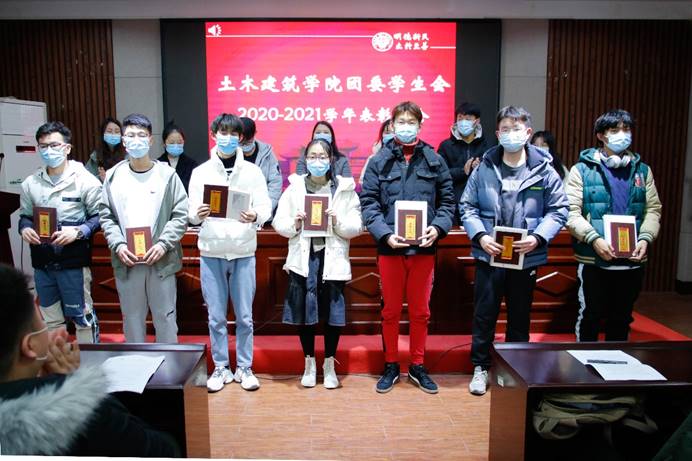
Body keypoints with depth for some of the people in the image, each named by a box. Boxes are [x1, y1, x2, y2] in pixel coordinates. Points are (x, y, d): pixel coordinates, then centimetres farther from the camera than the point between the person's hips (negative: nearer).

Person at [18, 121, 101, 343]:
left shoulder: (85, 180, -7)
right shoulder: (30, 183, 6)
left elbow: (99, 215, -6)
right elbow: (25, 216, 15)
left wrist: (78, 231, -20)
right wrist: (25, 229, -6)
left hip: (73, 263, -5)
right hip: (42, 264, 5)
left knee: (82, 316, 5)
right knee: (50, 319, 18)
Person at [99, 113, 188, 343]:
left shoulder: (167, 174, -1)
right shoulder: (113, 175, 7)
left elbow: (181, 215, -3)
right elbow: (106, 217, 7)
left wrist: (164, 244, -14)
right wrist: (118, 245, -8)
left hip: (161, 260, -2)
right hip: (126, 261, 2)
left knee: (165, 317, 8)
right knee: (132, 318, 13)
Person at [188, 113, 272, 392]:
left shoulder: (253, 171, 4)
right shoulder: (200, 172, 6)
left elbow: (266, 207, -1)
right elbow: (191, 212, 2)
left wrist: (255, 216, -23)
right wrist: (197, 214, -21)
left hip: (243, 251, 0)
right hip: (211, 251, 1)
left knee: (244, 316, 6)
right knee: (216, 316, 7)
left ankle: (244, 368, 21)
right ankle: (221, 368, 23)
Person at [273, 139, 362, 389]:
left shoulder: (345, 189, 4)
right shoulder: (294, 188, 7)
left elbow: (356, 227, -1)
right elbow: (278, 222, 4)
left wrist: (338, 223, -18)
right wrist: (294, 224, -15)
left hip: (332, 258, -1)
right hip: (303, 258, 1)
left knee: (333, 312, 5)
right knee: (303, 311, 6)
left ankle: (329, 365, 24)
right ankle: (309, 363, 26)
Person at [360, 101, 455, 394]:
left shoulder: (434, 160, 5)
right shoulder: (379, 161, 1)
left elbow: (447, 200, 5)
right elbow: (368, 203, -3)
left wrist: (438, 227, -12)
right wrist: (385, 234, -16)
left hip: (424, 247, 1)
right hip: (390, 247, -1)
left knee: (420, 310, 12)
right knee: (391, 310, 11)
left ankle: (417, 366, 28)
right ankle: (391, 366, 26)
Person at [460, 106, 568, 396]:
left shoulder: (544, 170, -2)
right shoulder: (484, 168, -1)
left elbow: (559, 210, 0)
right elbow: (467, 207, 1)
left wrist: (538, 237, -15)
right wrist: (481, 236, -14)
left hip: (527, 258, 1)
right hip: (488, 256, 0)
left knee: (520, 317, 15)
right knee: (484, 314, 9)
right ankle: (481, 367, 27)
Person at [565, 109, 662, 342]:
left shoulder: (642, 170, 12)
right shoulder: (582, 170, -2)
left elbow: (653, 209, 9)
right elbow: (571, 212, -10)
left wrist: (645, 238, -7)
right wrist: (594, 239, -21)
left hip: (632, 261, 4)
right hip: (593, 260, -4)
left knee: (622, 318, 16)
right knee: (590, 316, 7)